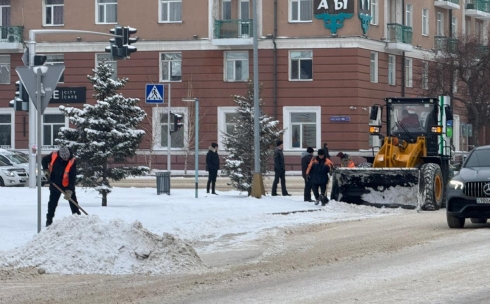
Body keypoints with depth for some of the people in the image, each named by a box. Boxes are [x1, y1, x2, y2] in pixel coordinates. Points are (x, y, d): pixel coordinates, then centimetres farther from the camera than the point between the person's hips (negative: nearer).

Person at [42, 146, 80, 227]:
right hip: (55, 184, 2)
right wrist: (46, 170, -8)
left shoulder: (72, 161, -24)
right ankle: (49, 220, 17)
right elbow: (44, 160, 5)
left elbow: (72, 177, -24)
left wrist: (69, 191, -28)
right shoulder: (53, 156, -18)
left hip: (67, 184, -2)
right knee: (52, 203, 7)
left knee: (73, 201, 1)